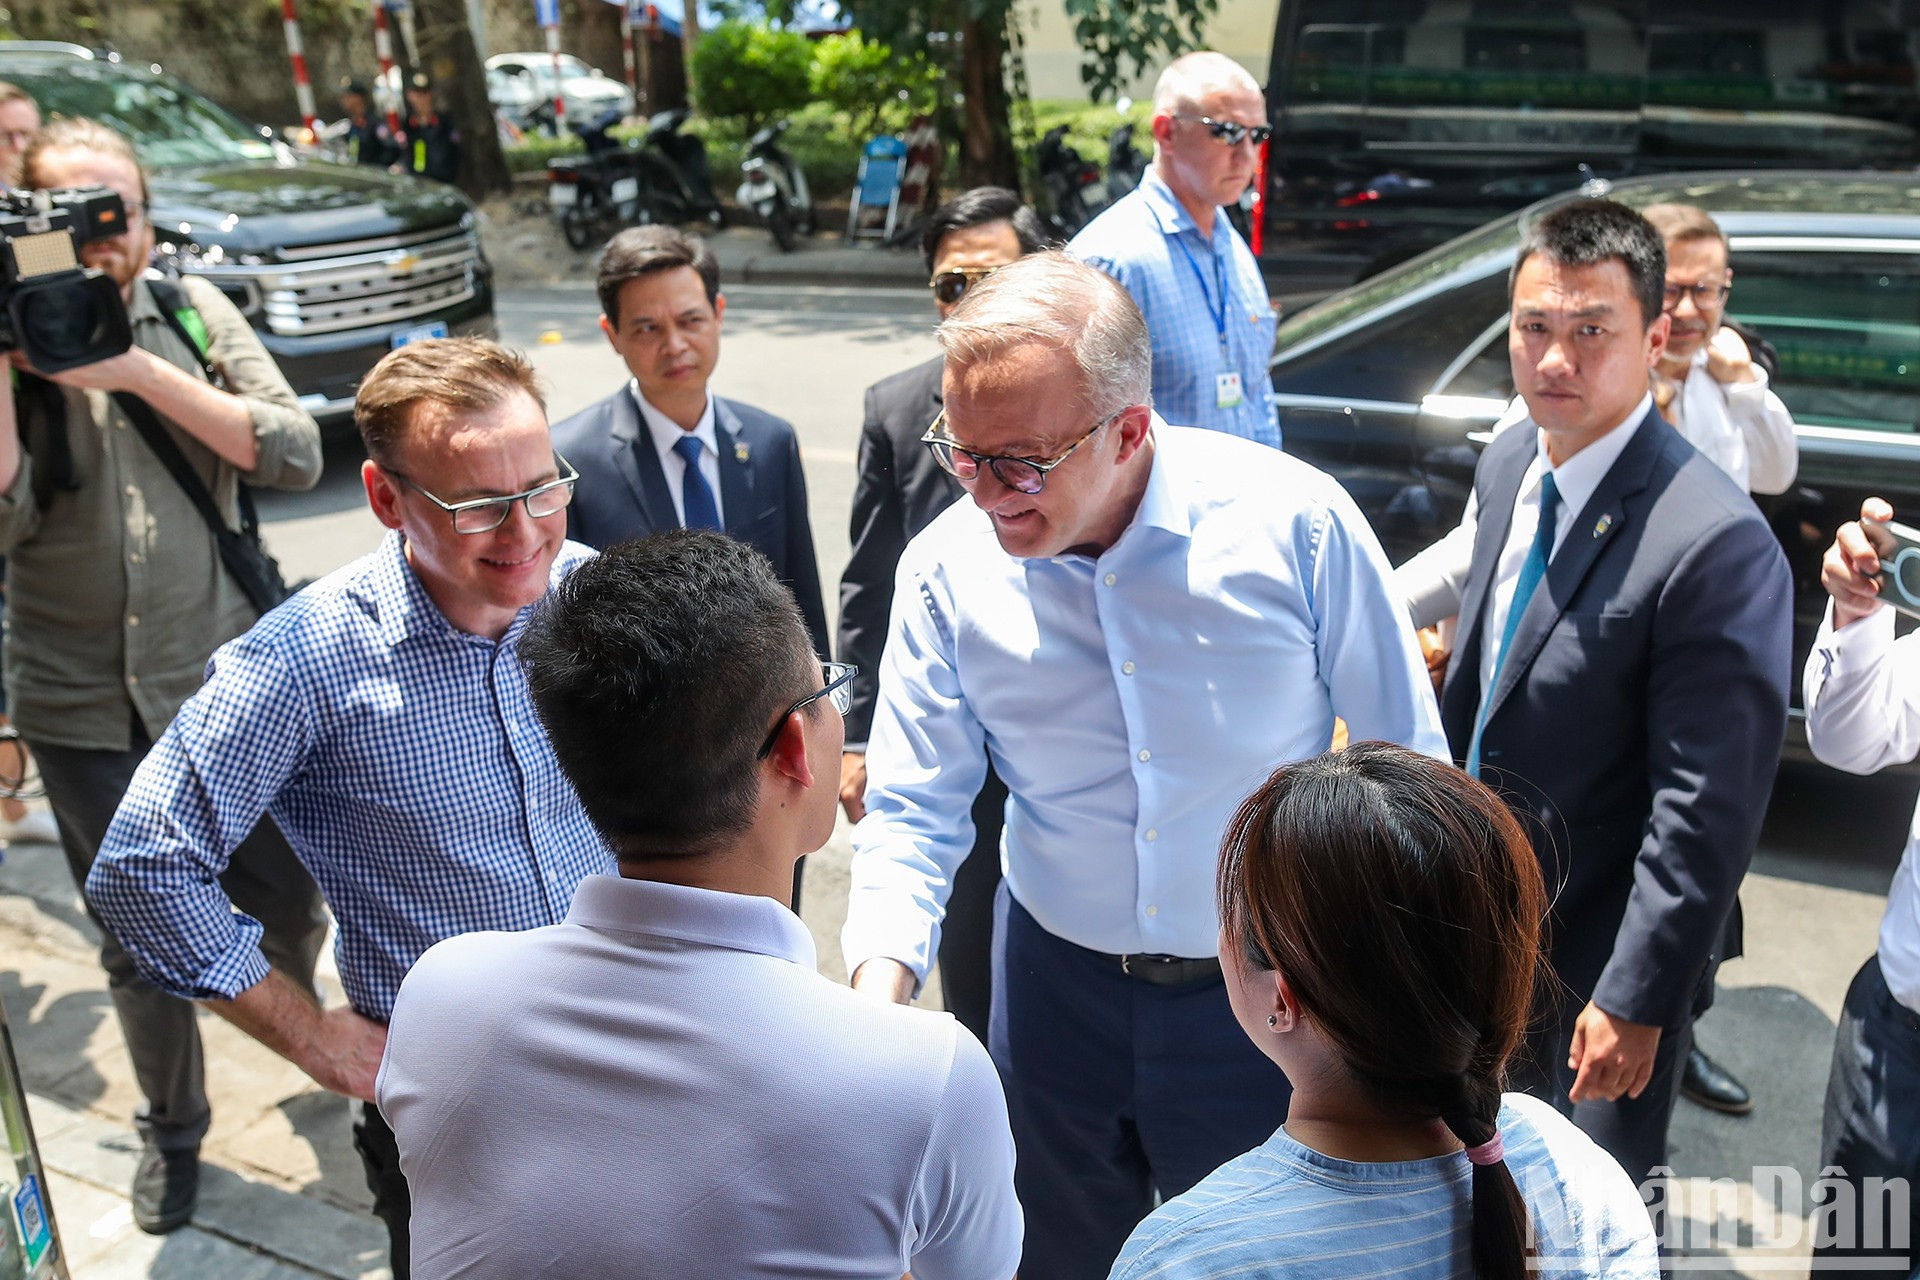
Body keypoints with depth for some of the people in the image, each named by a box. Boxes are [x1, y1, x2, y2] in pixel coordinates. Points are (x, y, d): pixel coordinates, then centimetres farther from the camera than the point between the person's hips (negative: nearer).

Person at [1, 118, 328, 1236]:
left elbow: (298, 454, -11)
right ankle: (173, 1131, 39)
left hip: (230, 683, 1)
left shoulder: (192, 312, 1)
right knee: (141, 948, 12)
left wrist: (140, 370, -19)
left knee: (293, 904, 11)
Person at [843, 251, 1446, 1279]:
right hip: (1058, 985, 2)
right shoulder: (947, 568, -14)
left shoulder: (1294, 521, -20)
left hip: (1261, 998, -1)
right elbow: (913, 808, -7)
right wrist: (879, 989, -22)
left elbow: (1406, 757, -8)